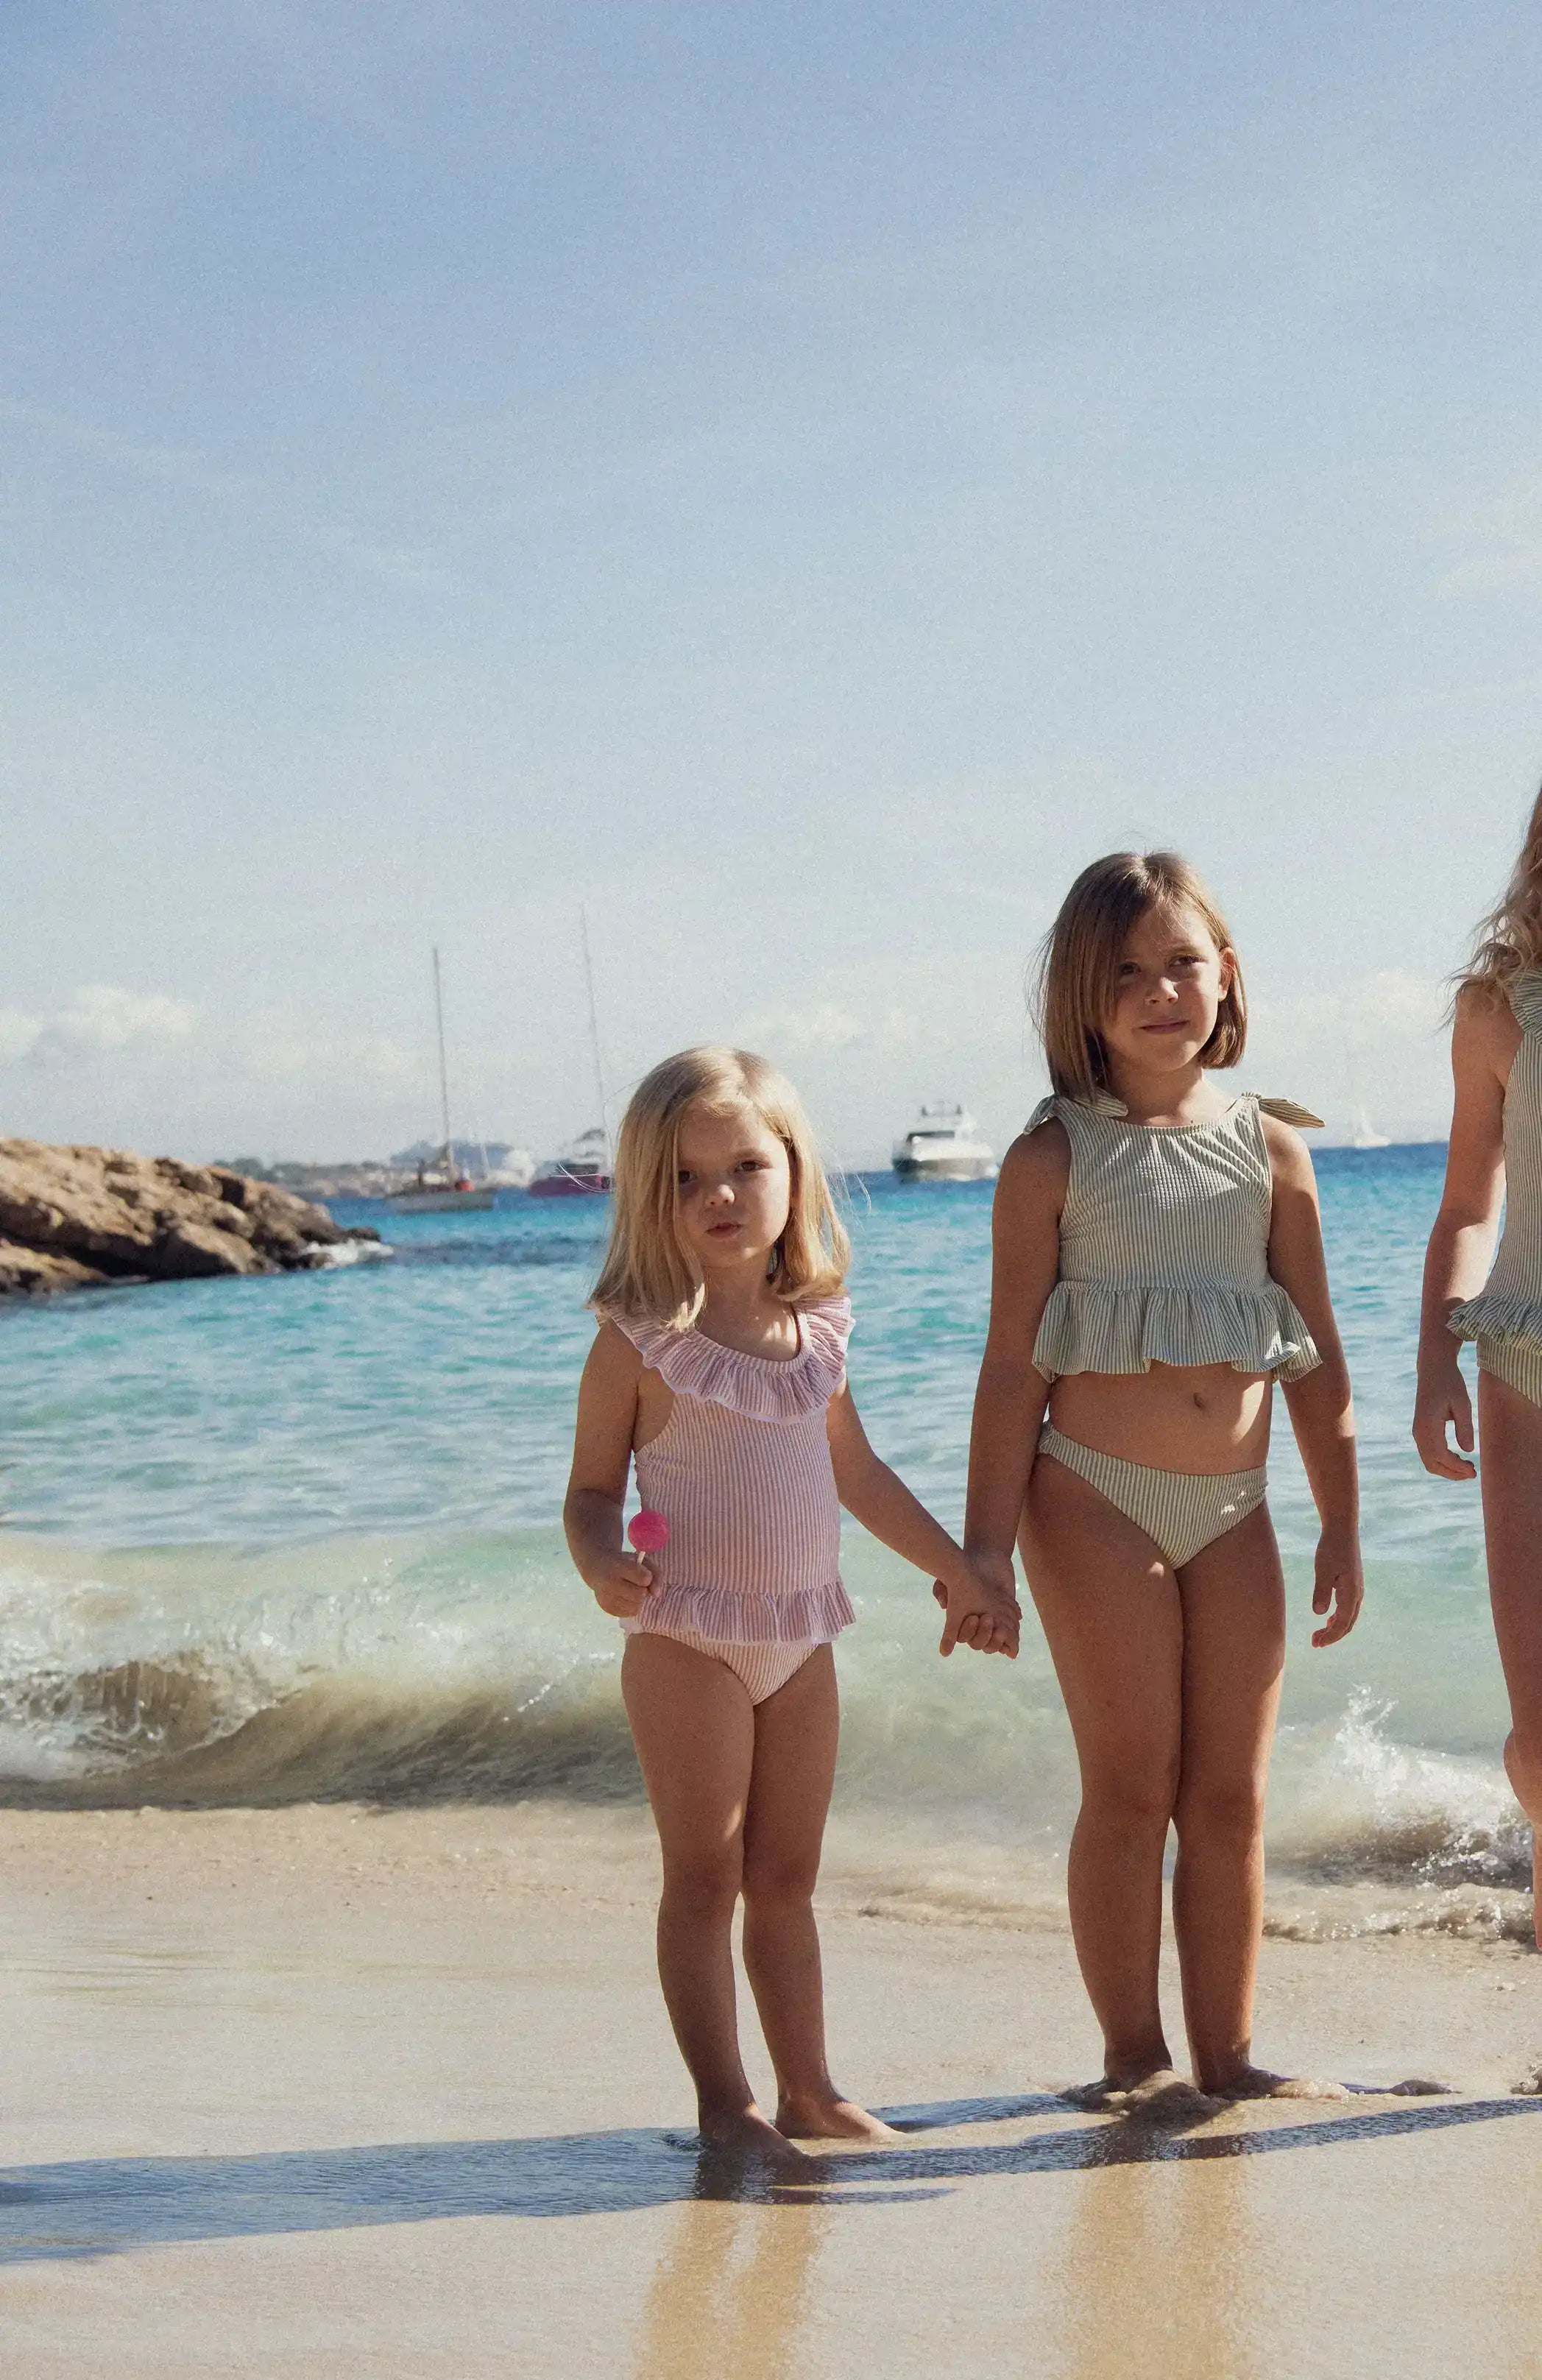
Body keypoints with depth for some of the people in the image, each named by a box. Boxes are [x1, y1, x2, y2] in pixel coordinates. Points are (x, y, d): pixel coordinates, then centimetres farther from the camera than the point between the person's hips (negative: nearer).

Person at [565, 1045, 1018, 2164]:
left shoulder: (817, 1327, 7)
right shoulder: (640, 1338, -9)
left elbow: (857, 1472, 19)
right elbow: (593, 1488, -6)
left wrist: (961, 1570, 22)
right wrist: (604, 1566, -28)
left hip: (800, 1634, 5)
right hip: (689, 1637, -5)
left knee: (787, 1876, 12)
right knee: (704, 1876, 0)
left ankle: (811, 2091, 20)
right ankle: (725, 2103, 6)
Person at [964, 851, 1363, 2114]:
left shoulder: (1271, 1146, 8)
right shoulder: (1054, 1159, -2)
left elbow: (1319, 1357, 11)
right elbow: (1015, 1366, -2)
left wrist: (1342, 1527, 8)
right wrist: (984, 1549, -6)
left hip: (1234, 1512, 4)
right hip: (1096, 1500, -3)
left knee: (1232, 1798, 6)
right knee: (1132, 1791, -2)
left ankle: (1228, 2055, 16)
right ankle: (1136, 2057, 9)